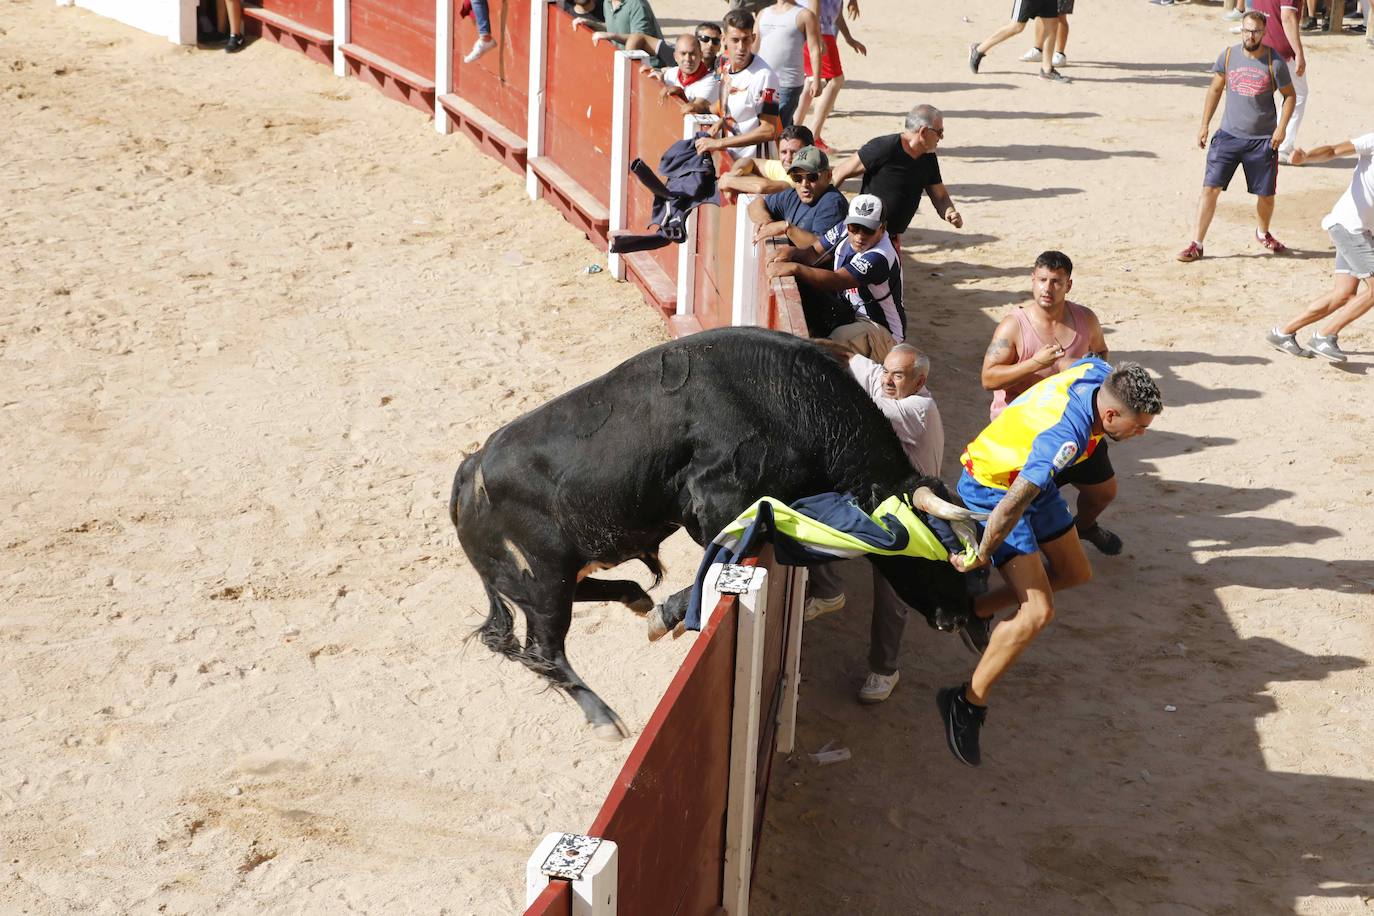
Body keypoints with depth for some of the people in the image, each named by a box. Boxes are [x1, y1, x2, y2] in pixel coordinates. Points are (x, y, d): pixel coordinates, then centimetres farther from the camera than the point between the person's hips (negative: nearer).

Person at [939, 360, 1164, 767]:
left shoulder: (1100, 373, -15)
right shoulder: (1065, 438, -40)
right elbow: (1013, 505, -38)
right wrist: (980, 557, -22)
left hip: (1030, 478, 9)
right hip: (993, 491, -9)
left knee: (1074, 573, 18)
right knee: (1038, 612, -16)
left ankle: (977, 611, 33)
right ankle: (968, 703, -2)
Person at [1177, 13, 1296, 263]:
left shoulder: (1275, 62, -8)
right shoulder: (1228, 56, -1)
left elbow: (1289, 95, 2)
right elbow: (1215, 90, 10)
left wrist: (1281, 127, -10)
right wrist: (1205, 125, 7)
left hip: (1263, 140, -1)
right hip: (1228, 136, 1)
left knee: (1266, 194, 9)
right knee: (1210, 188, -8)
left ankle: (1263, 234, 38)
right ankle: (1197, 244, -2)